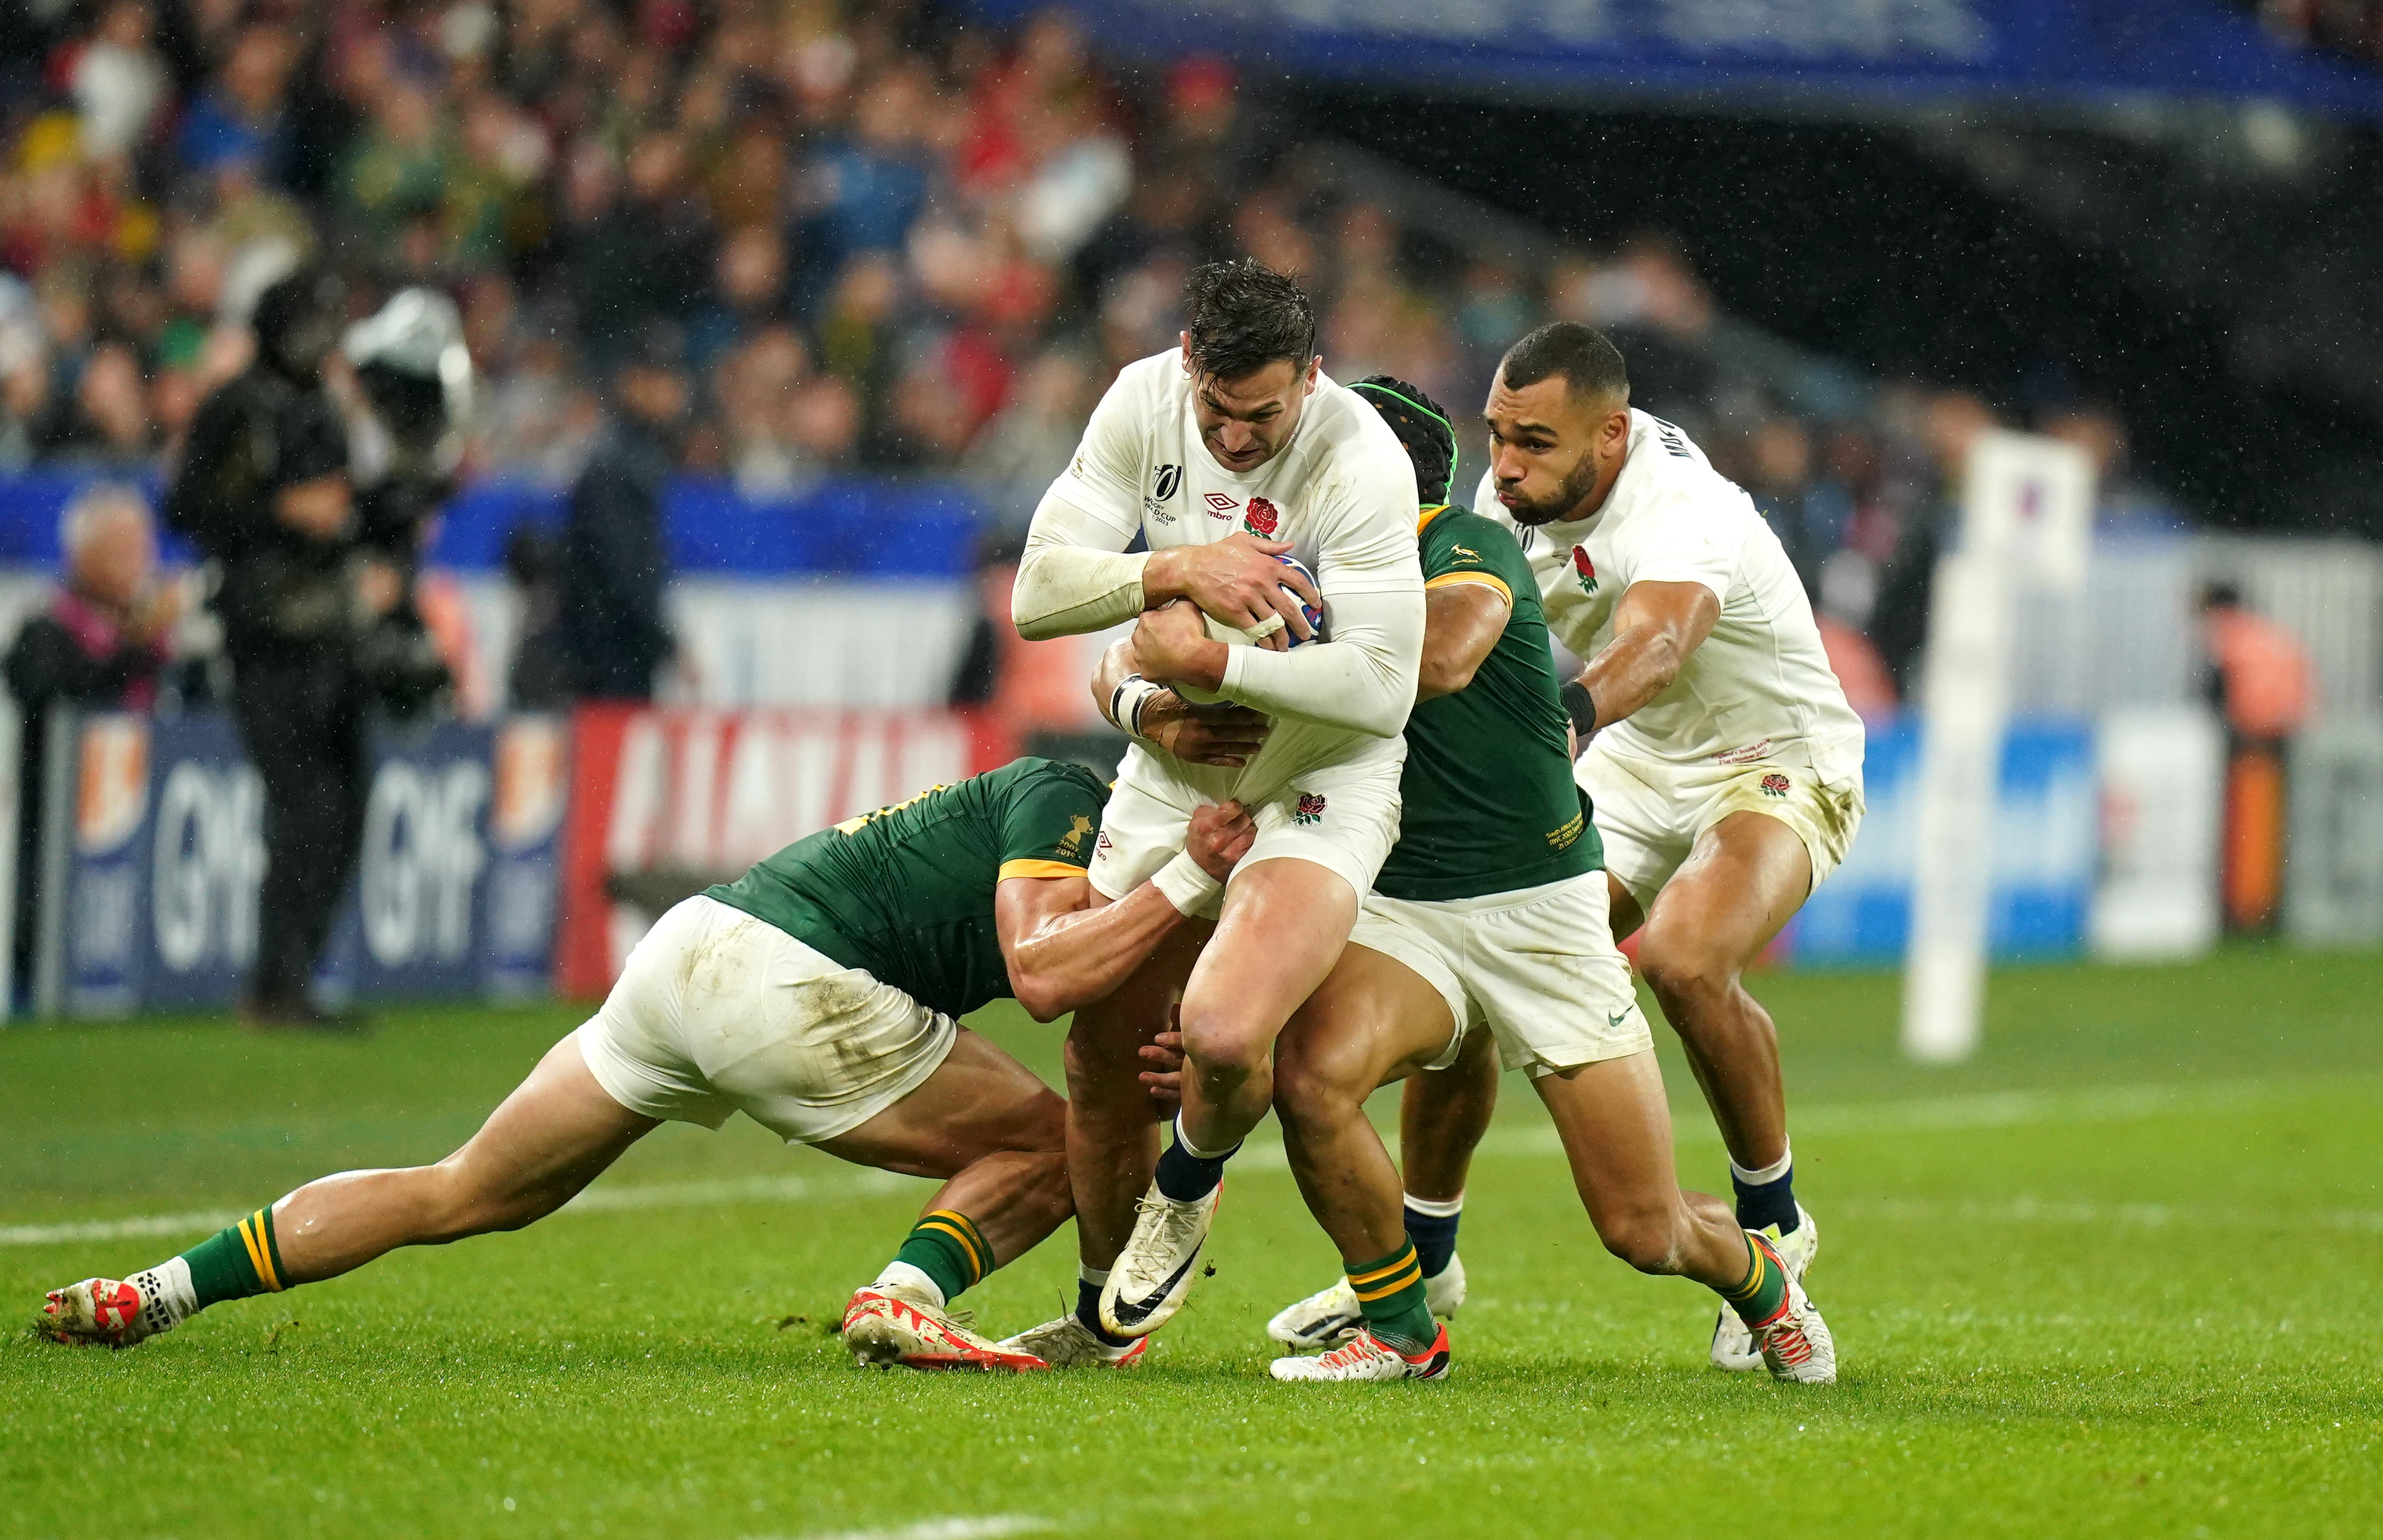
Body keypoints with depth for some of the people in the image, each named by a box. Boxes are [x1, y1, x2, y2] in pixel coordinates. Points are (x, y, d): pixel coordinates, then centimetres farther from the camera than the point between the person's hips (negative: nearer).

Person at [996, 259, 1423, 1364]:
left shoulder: (1360, 463, -24)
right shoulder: (1143, 404, -8)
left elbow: (1380, 686, -26)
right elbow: (1037, 595, -11)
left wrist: (1212, 662, -28)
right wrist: (1178, 571, -27)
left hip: (1317, 790, -5)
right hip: (1171, 776, 5)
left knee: (1222, 1035, -28)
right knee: (1099, 1058, 9)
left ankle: (1187, 1189, 9)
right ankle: (1101, 1322, 34)